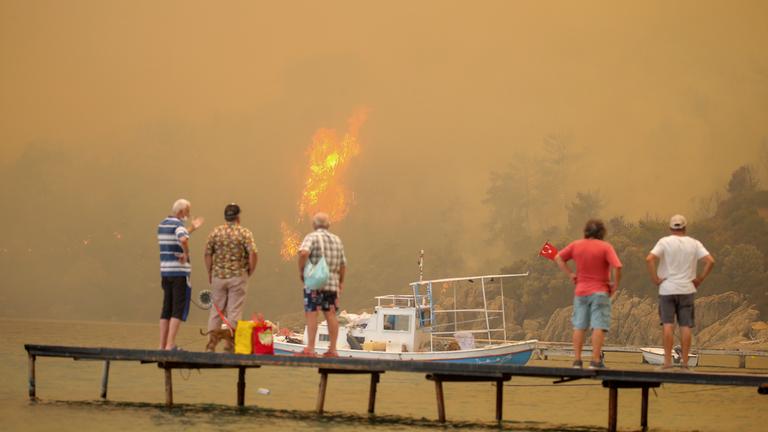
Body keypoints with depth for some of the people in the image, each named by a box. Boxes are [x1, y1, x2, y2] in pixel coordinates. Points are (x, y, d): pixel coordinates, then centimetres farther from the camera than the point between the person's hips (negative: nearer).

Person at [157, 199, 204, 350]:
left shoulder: (163, 224, 13)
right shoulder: (178, 225, -13)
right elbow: (183, 240, -35)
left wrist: (191, 228, 32)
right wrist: (186, 254, -18)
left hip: (165, 271, 8)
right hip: (180, 272, -8)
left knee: (167, 309, 11)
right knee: (179, 309, -5)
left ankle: (163, 345, 10)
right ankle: (170, 345, -10)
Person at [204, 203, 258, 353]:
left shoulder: (216, 232, 2)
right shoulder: (245, 233, -6)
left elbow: (208, 254, 2)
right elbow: (253, 254, -15)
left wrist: (210, 273, 13)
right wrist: (250, 271, -1)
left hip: (218, 275, 3)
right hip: (238, 276, -3)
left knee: (217, 310, 11)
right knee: (234, 311, 2)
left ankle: (211, 342, 7)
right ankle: (229, 344, 0)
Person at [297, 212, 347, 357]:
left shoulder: (312, 237, -4)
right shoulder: (337, 240, 13)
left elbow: (303, 253, -24)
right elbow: (343, 264, 15)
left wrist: (301, 270, -10)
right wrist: (341, 281, 27)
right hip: (332, 283, 5)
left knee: (311, 314, -5)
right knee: (331, 315, 9)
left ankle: (310, 349, -10)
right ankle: (332, 349, 9)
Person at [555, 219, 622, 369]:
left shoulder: (576, 245, 3)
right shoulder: (605, 247, -10)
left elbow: (558, 258, 9)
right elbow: (617, 267, -20)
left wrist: (570, 274, 9)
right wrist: (615, 284, -7)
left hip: (581, 291, 4)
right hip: (600, 292, -4)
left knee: (579, 327, 10)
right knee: (599, 327, -4)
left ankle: (577, 360, 8)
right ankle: (596, 360, -10)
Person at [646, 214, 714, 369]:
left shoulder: (664, 242, -3)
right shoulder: (694, 244, 3)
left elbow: (649, 259, -17)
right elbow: (710, 261, -6)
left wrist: (655, 279, -8)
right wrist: (700, 279, 2)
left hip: (667, 289, -2)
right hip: (687, 290, 2)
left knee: (668, 324, -1)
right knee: (685, 326, 3)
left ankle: (667, 360, -4)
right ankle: (684, 361, 2)